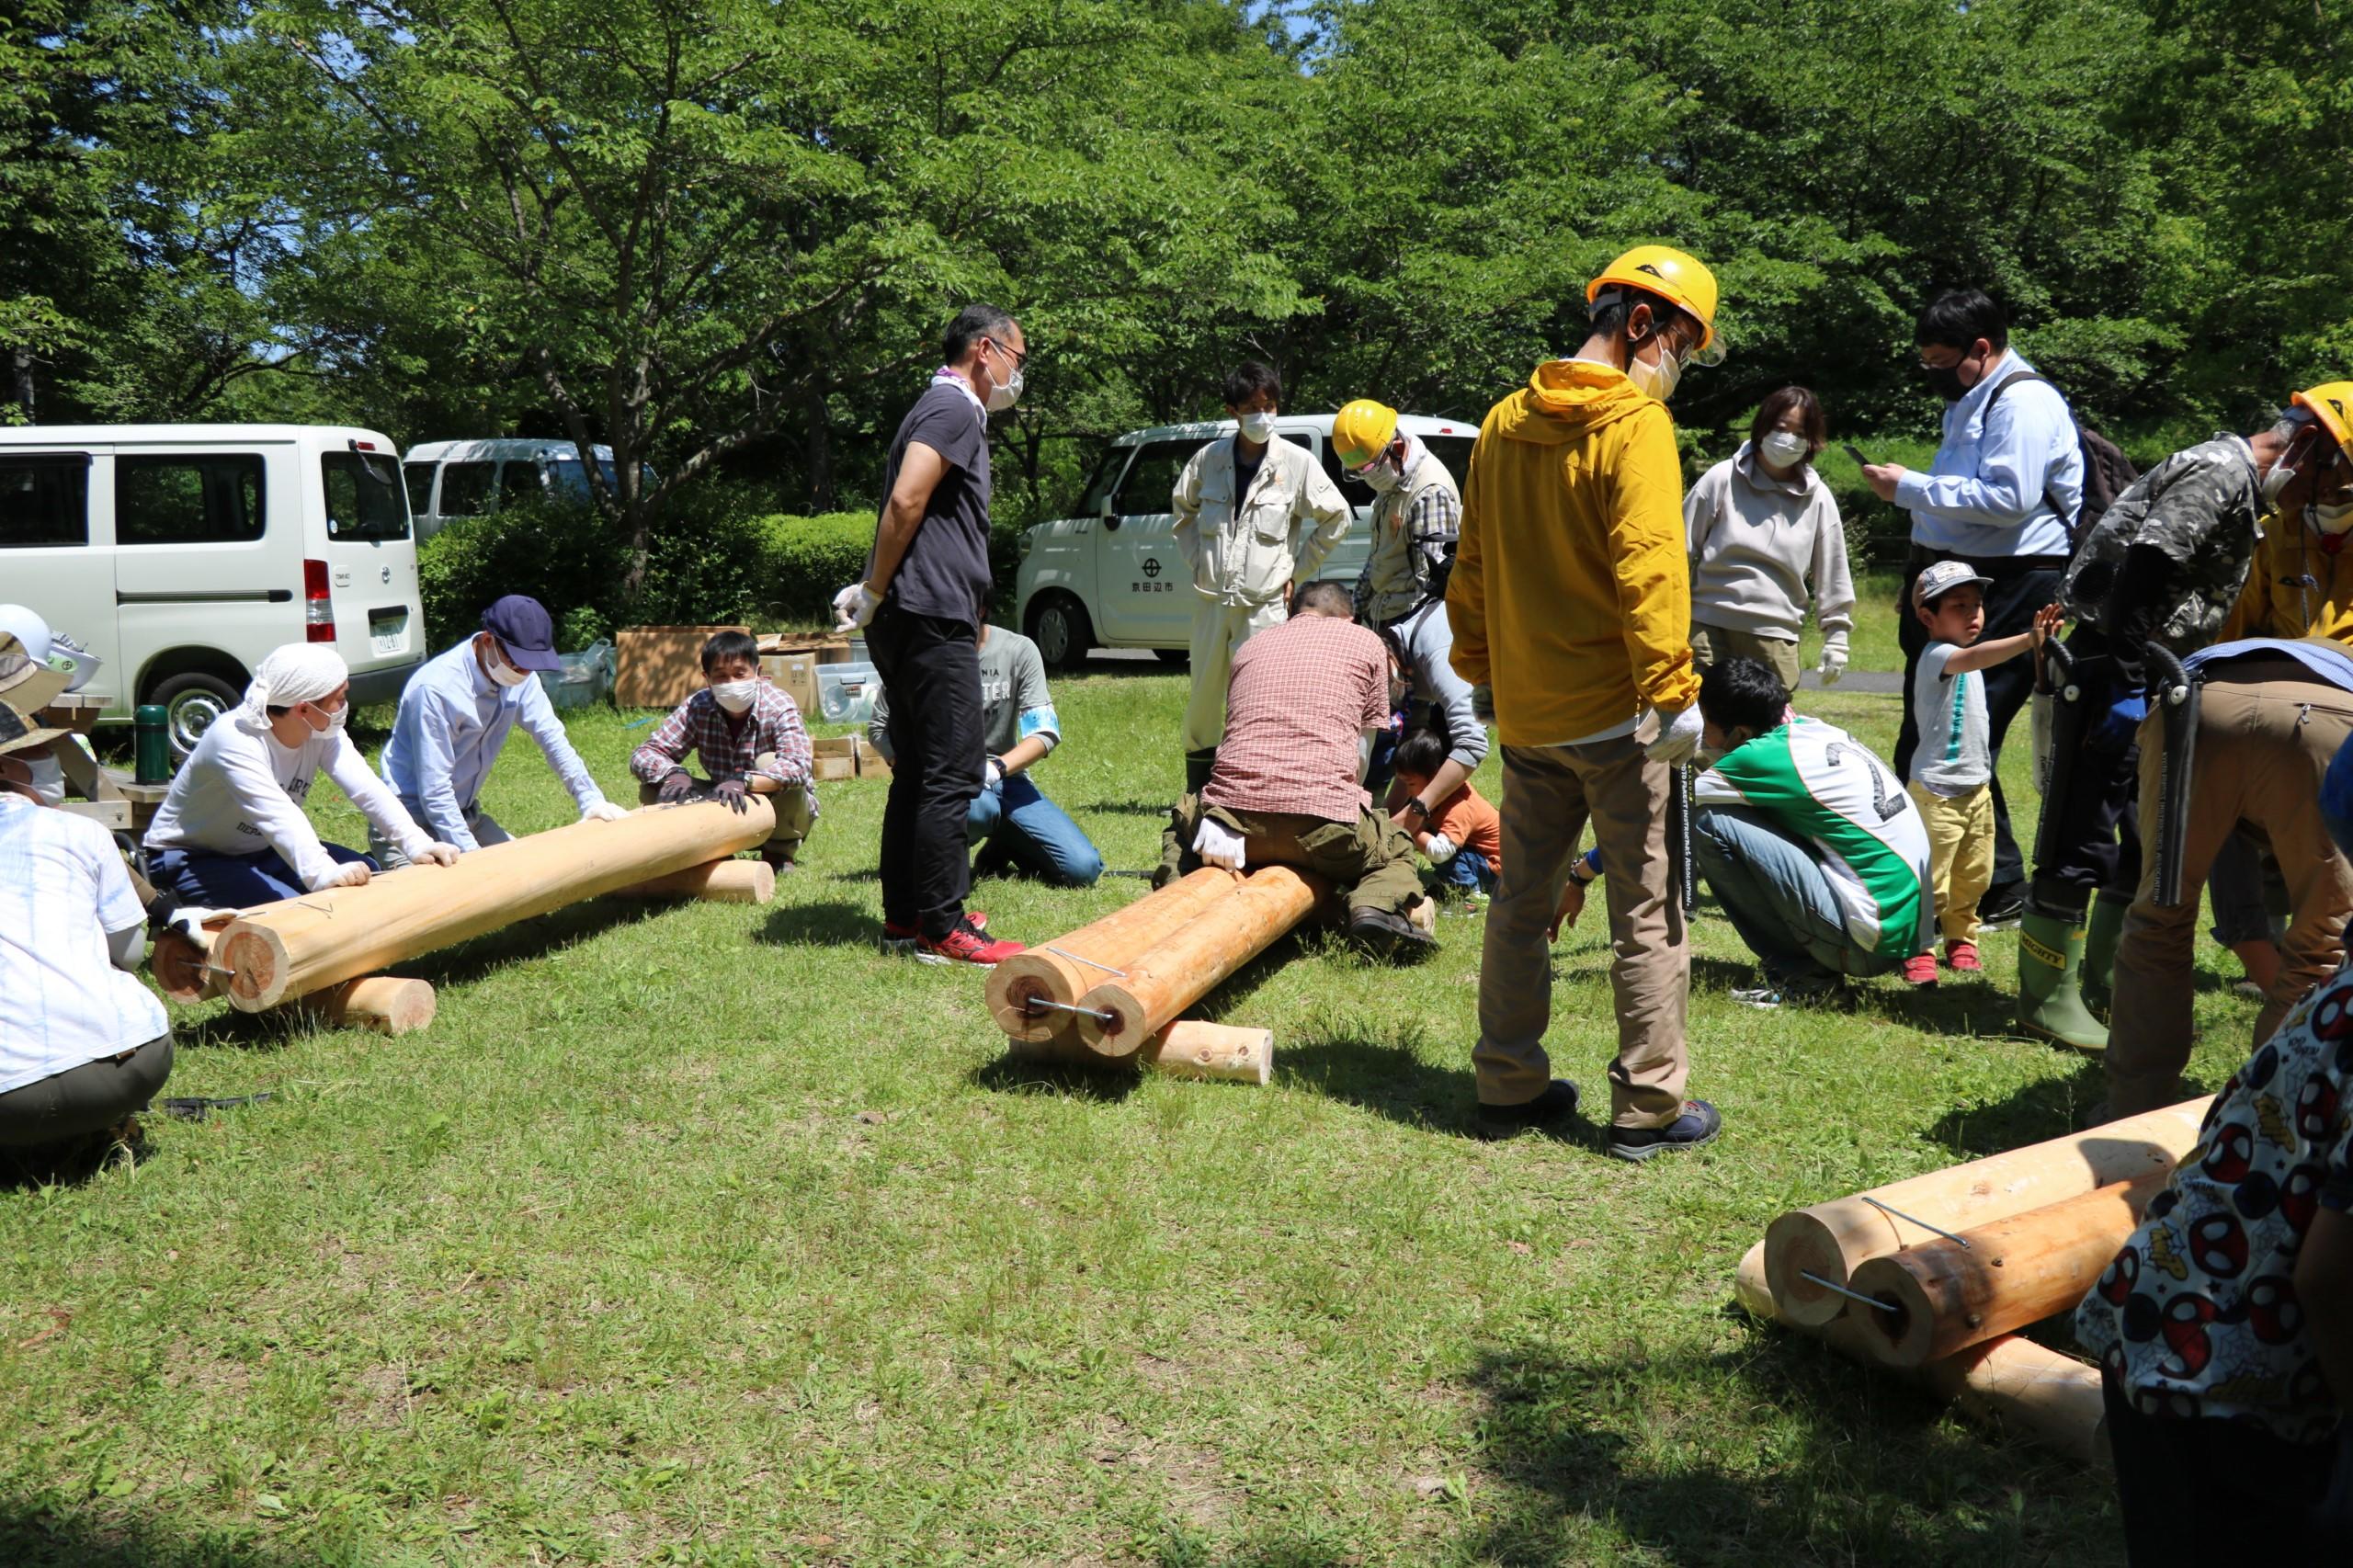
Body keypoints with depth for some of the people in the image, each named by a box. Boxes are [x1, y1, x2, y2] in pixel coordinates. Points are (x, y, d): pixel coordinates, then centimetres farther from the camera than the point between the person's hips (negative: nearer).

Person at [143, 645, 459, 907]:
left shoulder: (322, 732, -10)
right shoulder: (234, 739, -32)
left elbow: (365, 788, -24)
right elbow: (276, 814, -47)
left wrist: (416, 843, -39)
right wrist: (324, 873, -62)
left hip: (256, 850, 7)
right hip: (187, 858, -7)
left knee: (368, 877, -8)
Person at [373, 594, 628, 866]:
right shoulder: (437, 688, -26)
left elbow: (552, 737, 2)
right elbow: (433, 789, -24)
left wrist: (591, 800, -7)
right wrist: (470, 854, -24)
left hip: (465, 814, 8)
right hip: (412, 820, -8)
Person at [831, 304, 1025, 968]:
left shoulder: (946, 410, 24)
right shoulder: (953, 409, -9)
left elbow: (907, 509, 22)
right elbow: (906, 501, -21)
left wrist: (874, 591, 10)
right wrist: (874, 593, -14)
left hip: (914, 621, 11)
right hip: (931, 617, -11)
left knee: (919, 771, 13)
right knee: (953, 771, -9)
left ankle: (904, 912, 20)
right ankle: (941, 930, -7)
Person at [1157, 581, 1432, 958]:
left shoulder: (1249, 647, 28)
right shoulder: (1365, 642, 18)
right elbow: (1361, 757, 18)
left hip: (1233, 811, 3)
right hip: (1322, 816, -3)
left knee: (1181, 824, 36)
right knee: (1397, 853, 27)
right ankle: (1374, 907, -8)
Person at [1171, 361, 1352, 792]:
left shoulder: (1297, 462, -6)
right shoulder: (1210, 458, 1)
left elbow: (1337, 518, 3)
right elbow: (1182, 508, 19)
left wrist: (1296, 570, 2)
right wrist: (1197, 559, 9)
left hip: (1264, 604, -3)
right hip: (1211, 599, 3)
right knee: (1203, 698, 11)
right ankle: (1195, 797, 25)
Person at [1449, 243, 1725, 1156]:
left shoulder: (1506, 421, 10)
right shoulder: (1633, 423, -11)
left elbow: (1471, 562, 16)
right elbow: (1649, 565, -20)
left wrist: (1478, 667, 23)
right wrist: (1673, 689, -20)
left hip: (1524, 711, 7)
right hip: (1612, 713, -7)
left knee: (1521, 901, 15)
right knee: (1645, 910, 3)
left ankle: (1509, 1086, 22)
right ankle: (1650, 1106, 9)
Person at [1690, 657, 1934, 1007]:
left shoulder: (1769, 758, -15)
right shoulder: (1812, 729, 8)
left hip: (1871, 942, -9)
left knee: (1710, 823, -12)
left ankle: (1797, 973, -3)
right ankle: (1814, 964, 14)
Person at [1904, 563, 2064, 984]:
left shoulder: (1964, 660, 14)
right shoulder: (1937, 656, -18)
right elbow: (1975, 657, -39)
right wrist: (2030, 639, -50)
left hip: (1977, 787, 9)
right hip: (1936, 788, -9)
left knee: (1973, 877, 14)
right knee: (1930, 878, -6)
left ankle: (1960, 941, 27)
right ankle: (1919, 951, 2)